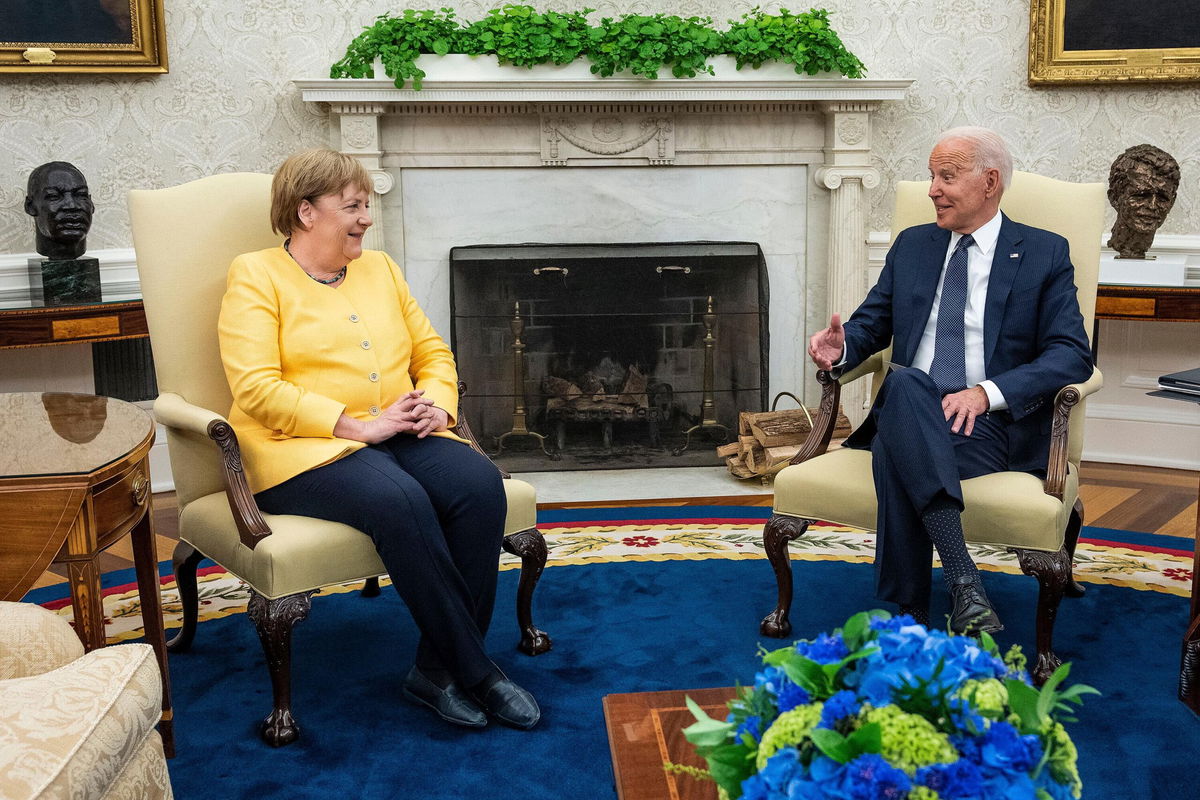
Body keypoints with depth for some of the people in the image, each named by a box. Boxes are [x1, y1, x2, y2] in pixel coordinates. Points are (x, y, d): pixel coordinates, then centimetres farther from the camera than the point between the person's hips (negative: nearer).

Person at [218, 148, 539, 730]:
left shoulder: (378, 268, 20)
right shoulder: (256, 277, 1)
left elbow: (433, 353, 20)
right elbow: (256, 387, -12)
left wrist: (437, 403, -3)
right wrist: (356, 424, -18)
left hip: (401, 438, 6)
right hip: (302, 451, -5)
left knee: (479, 483, -25)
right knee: (398, 500, -35)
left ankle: (438, 669, -16)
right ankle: (475, 671, -21)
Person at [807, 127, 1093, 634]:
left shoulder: (1045, 254, 8)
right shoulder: (911, 246, 21)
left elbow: (1072, 355, -3)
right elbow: (871, 324, 22)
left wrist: (987, 393, -19)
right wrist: (840, 349, -5)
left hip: (995, 423, -3)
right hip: (906, 412, 3)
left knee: (894, 453, -36)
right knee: (905, 383, -37)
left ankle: (907, 615, -33)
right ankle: (962, 580, -45)